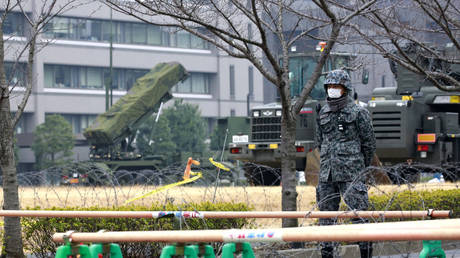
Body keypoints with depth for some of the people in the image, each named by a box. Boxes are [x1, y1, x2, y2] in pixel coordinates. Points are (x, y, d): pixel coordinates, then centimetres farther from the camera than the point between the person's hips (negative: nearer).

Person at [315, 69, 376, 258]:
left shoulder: (358, 113, -2)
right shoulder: (323, 113, 13)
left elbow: (369, 144, 2)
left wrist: (359, 168, 8)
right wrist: (329, 163, 16)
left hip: (351, 175, -5)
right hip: (327, 175, 5)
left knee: (358, 215, -7)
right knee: (326, 215, 6)